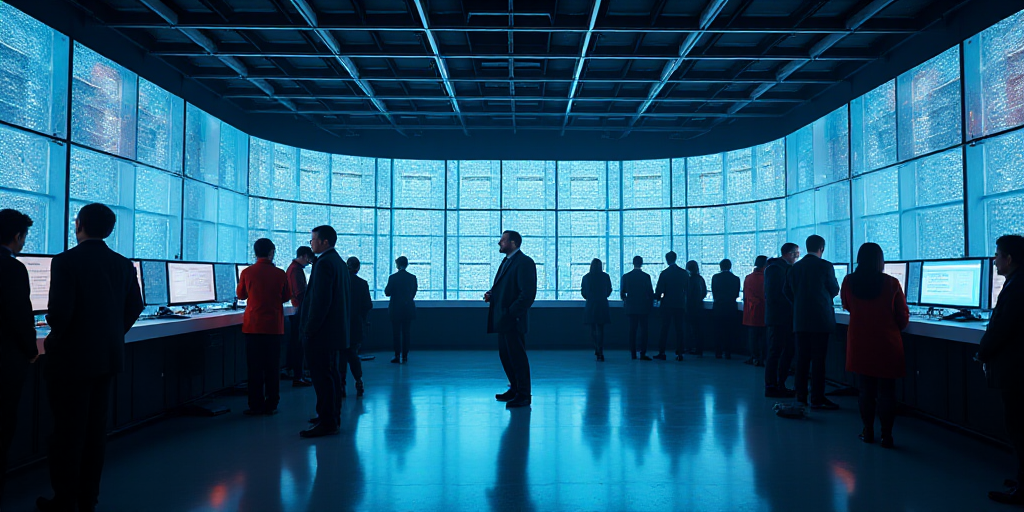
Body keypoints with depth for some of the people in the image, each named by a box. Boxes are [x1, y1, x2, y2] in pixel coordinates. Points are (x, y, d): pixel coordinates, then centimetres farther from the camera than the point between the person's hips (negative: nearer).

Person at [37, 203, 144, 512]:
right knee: (96, 427, 14)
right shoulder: (123, 264, 3)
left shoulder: (66, 261, -14)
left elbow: (60, 310, -19)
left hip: (72, 358, -5)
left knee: (68, 430, 6)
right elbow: (135, 306, 6)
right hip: (109, 356, 5)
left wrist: (56, 337, 0)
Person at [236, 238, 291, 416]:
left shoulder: (247, 273, -5)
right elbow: (287, 297, 8)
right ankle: (271, 405, 12)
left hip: (253, 325, 0)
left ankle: (256, 406, 9)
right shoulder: (280, 273, -5)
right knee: (272, 367, 7)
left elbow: (241, 295, 12)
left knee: (255, 368, 6)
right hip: (274, 326, 0)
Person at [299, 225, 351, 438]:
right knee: (331, 374, 17)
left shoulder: (324, 263, -16)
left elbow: (320, 300, -22)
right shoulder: (339, 262, 15)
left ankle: (326, 423, 0)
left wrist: (310, 329, -17)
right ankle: (332, 416, 28)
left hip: (322, 332, -11)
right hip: (336, 330, 11)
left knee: (322, 376, -5)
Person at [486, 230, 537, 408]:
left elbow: (528, 293, -20)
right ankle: (515, 389, 27)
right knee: (505, 355, 15)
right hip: (502, 320, 10)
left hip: (513, 320, -10)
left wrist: (513, 313, -20)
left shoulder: (524, 262, -13)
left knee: (517, 356, -3)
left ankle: (524, 395, 6)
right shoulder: (506, 261, 18)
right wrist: (491, 294, 5)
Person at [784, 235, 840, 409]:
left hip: (800, 319, 5)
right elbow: (834, 290, 1)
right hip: (820, 318, -5)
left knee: (802, 358, 10)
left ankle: (801, 396, 14)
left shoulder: (795, 267, 6)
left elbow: (788, 290, 7)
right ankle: (817, 398, 1)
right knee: (818, 358, -1)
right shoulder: (825, 266, -7)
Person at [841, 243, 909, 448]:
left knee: (865, 389, 11)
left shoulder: (849, 282, -5)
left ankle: (868, 431, 17)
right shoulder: (891, 283, -10)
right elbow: (903, 317, -1)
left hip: (859, 344, 2)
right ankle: (886, 435, 11)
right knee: (886, 390, 7)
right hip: (887, 344, -1)